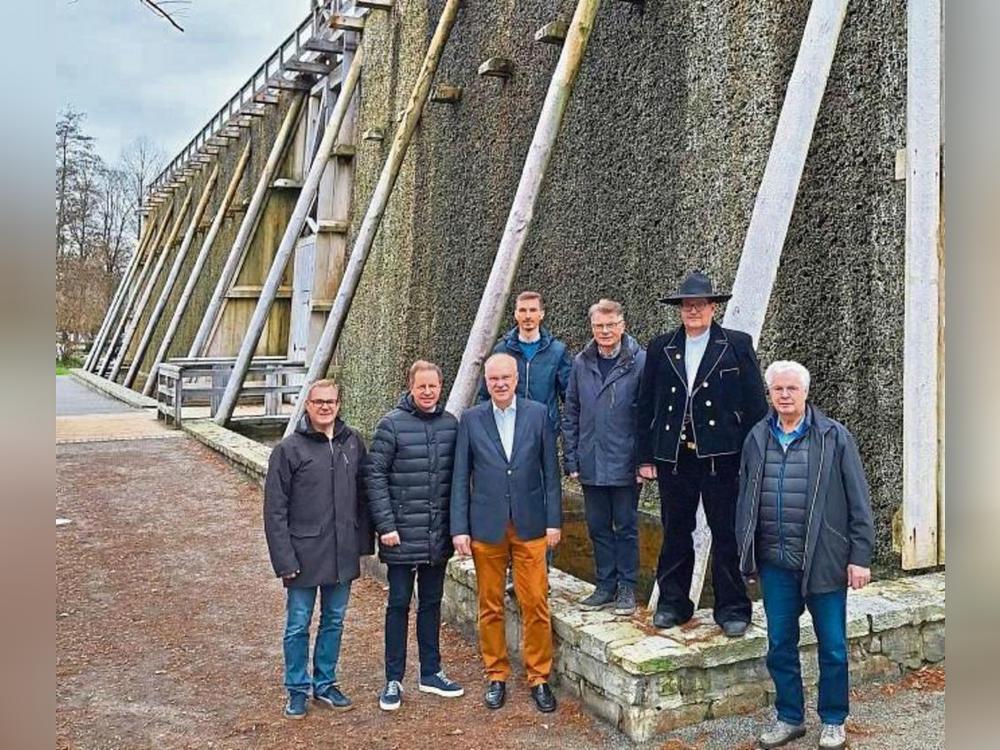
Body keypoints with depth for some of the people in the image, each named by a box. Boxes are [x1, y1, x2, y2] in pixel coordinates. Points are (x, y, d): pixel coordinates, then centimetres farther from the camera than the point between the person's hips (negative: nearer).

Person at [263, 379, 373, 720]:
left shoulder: (353, 442, 2)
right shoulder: (289, 449, -9)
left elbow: (363, 494, 8)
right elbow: (275, 509, -9)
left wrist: (364, 541, 5)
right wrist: (285, 560, -12)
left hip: (343, 554, 4)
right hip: (305, 554, -4)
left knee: (334, 621, 16)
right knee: (298, 625, 8)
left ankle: (325, 684, 32)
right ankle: (297, 690, 25)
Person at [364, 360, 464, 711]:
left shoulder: (451, 424, 3)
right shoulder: (392, 424, -9)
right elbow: (374, 475, -9)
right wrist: (386, 525, -14)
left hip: (438, 536, 4)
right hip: (403, 535, -4)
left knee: (431, 603, 15)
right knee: (399, 604, 6)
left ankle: (430, 672, 29)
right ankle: (393, 679, 19)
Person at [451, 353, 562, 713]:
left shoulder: (538, 414, 1)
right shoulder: (471, 419, 1)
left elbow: (550, 471, 3)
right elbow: (461, 477, 2)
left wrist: (554, 520, -1)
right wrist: (459, 528, -2)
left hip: (530, 525, 0)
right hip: (486, 527, 1)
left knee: (535, 604, 3)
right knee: (490, 606, 9)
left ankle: (538, 677, 18)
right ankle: (496, 676, 25)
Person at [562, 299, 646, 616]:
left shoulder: (639, 361, -7)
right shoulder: (581, 363, 5)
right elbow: (570, 414, 9)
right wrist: (571, 459, 5)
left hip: (624, 464, -4)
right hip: (590, 464, 4)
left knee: (626, 527, 8)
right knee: (598, 527, 13)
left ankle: (627, 588, 20)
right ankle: (606, 586, 25)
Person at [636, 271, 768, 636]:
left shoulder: (738, 345, 1)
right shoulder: (660, 349, 8)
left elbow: (755, 403, -1)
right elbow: (646, 406, 8)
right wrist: (646, 457, 5)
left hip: (722, 456, -2)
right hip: (673, 456, 3)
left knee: (727, 535, 5)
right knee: (675, 535, 12)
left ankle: (732, 608, 18)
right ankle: (673, 604, 25)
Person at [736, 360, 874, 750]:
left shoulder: (834, 437, -4)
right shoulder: (757, 438, 6)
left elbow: (858, 501, -4)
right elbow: (745, 499, 12)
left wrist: (860, 556, -7)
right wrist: (746, 555, 12)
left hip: (824, 560, -3)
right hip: (775, 562, 3)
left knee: (832, 646, 9)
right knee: (780, 645, 11)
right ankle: (789, 718, 28)